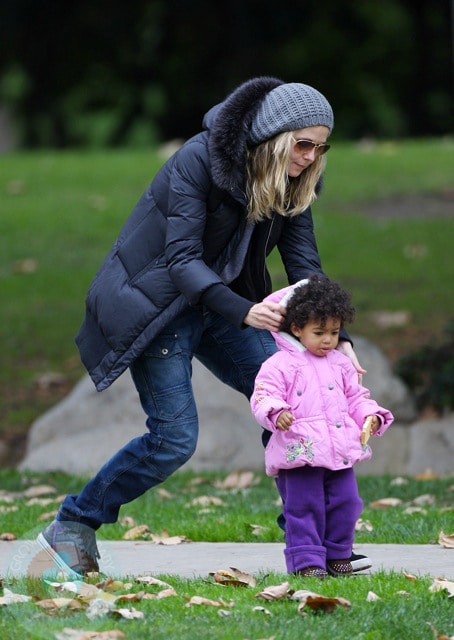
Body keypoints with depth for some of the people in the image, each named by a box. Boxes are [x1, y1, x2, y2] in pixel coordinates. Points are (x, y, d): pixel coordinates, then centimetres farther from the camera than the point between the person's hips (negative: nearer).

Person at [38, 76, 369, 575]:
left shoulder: (294, 181, -3)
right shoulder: (198, 160, -24)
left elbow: (304, 265, -3)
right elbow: (182, 258, -27)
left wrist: (337, 337, -16)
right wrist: (243, 311, -40)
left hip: (221, 302, 7)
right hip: (155, 303, -7)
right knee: (174, 437, -13)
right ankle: (72, 526, 2)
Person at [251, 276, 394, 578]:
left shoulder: (340, 364, 15)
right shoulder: (280, 365, -3)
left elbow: (356, 396, 21)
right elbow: (263, 397, -11)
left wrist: (370, 416, 2)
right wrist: (276, 412, -32)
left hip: (341, 453, 5)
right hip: (300, 454, -5)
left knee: (345, 503, 6)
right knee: (304, 508, -5)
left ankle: (337, 556, 19)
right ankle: (306, 560, 0)